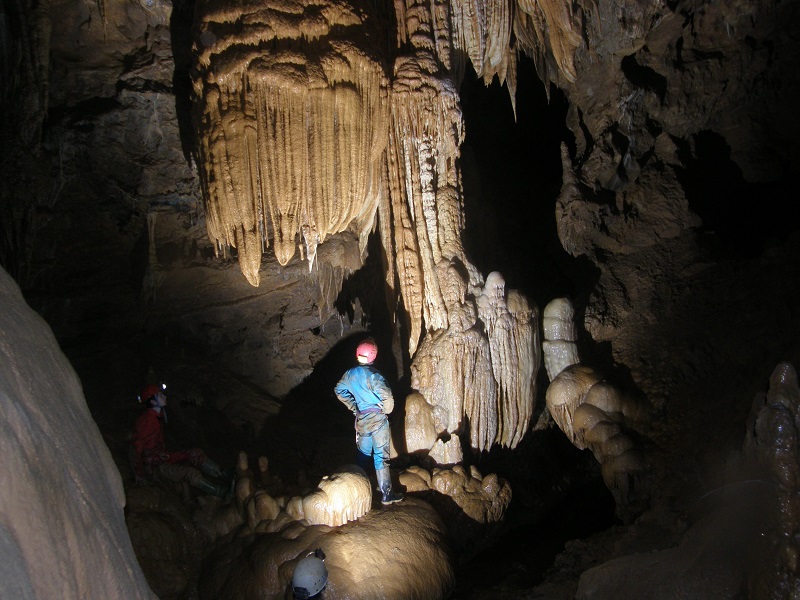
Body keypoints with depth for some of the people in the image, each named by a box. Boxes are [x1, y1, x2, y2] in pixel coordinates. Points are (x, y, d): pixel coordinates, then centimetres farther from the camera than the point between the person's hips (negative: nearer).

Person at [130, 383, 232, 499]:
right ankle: (223, 492, -27)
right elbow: (136, 447, -23)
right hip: (153, 465, -9)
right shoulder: (146, 420, -22)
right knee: (190, 473, -23)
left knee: (196, 454, -2)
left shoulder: (158, 416, 7)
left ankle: (223, 475, -10)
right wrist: (139, 474, -18)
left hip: (161, 458, 10)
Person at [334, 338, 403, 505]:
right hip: (378, 419, -6)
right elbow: (387, 397, -26)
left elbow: (339, 391, 16)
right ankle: (386, 494, 4)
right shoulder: (373, 374, -18)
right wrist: (386, 410, -6)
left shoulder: (350, 373, 2)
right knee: (381, 456, 0)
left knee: (363, 454, 19)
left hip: (361, 420, 6)